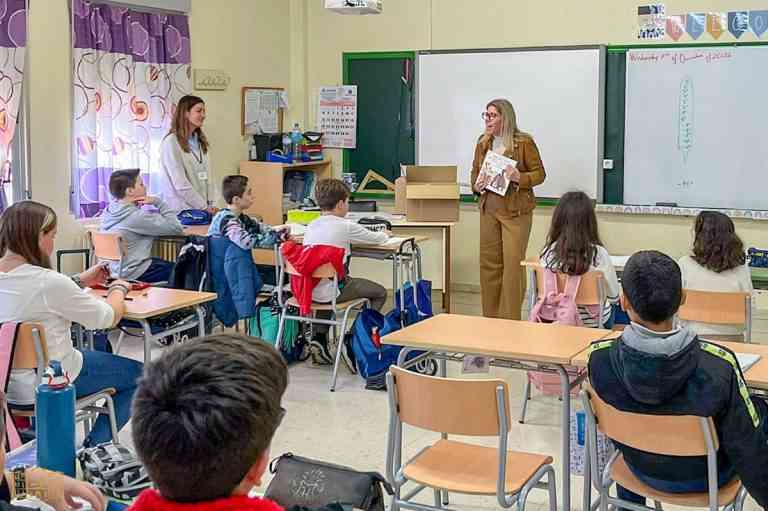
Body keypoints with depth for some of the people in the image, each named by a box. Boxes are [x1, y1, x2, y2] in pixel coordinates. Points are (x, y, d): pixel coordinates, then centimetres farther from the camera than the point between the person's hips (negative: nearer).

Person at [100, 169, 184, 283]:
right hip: (133, 275, -9)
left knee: (169, 264, 23)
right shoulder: (137, 216, -23)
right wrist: (158, 202, -14)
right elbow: (177, 229, -20)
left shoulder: (108, 212, 2)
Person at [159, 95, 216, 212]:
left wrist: (210, 204, 0)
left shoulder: (200, 141, 14)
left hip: (202, 209, 6)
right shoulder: (171, 142, -10)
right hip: (181, 210, -6)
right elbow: (181, 185, -15)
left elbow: (207, 176, 11)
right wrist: (204, 207, -13)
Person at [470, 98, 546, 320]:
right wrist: (476, 185, -2)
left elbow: (540, 173, -4)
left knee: (513, 264, -6)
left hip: (515, 210, -6)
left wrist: (519, 178, -22)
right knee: (488, 263, 9)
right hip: (489, 209, 6)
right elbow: (475, 171, 19)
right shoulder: (483, 143, 9)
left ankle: (511, 320, 1)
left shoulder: (524, 142, -8)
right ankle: (490, 318, 19)